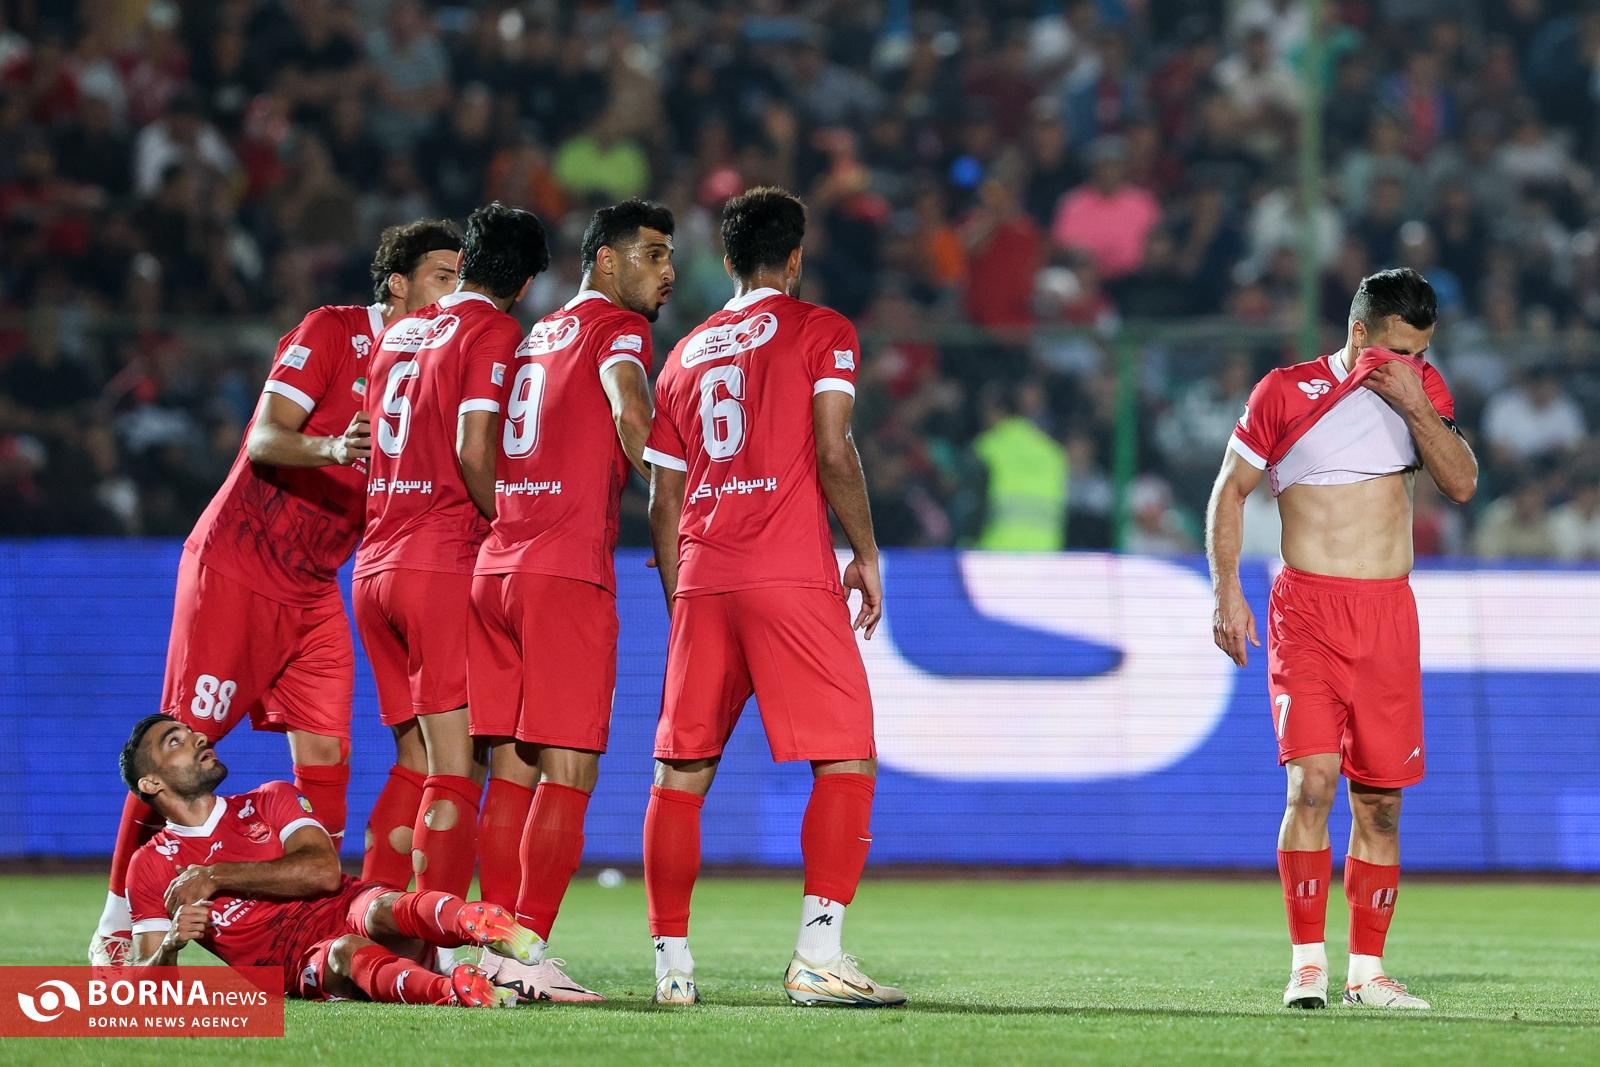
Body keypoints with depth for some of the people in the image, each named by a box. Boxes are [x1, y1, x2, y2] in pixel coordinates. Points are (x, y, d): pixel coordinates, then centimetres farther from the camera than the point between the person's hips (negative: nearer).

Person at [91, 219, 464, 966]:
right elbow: (265, 440, -19)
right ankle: (118, 922, 4)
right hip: (233, 566, -6)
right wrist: (330, 448, -38)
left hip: (314, 591, 6)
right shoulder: (331, 333, -10)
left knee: (324, 753, -4)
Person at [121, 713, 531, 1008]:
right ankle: (450, 991, -72)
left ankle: (481, 925, -70)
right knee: (345, 952, -38)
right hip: (298, 967, -2)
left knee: (386, 909, -34)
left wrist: (217, 876, -6)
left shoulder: (270, 801, 19)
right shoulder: (151, 866, 15)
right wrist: (171, 945, -16)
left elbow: (325, 871, -2)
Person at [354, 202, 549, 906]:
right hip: (444, 565, -8)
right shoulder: (494, 333, -5)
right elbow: (474, 454, -16)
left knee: (415, 765, 15)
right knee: (454, 772, -8)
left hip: (374, 566, 8)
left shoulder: (400, 332, 18)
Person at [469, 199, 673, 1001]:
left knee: (510, 771, 7)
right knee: (568, 775, -7)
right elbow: (629, 410, -18)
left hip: (494, 567, 7)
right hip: (567, 573, -7)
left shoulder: (534, 335, 22)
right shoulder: (615, 328, 0)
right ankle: (530, 954, -12)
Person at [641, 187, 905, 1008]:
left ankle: (672, 962, 8)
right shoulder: (820, 332, 4)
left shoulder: (685, 355, 19)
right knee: (847, 761, -4)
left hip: (701, 578, 5)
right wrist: (866, 554, 2)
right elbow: (833, 455, -7)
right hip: (792, 573, -5)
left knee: (682, 771, 9)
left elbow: (663, 501, 17)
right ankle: (816, 956, -16)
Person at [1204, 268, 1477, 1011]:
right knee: (1313, 778, -17)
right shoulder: (1287, 393, -1)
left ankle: (1367, 969, 11)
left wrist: (1414, 406, -11)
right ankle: (1307, 963, -16)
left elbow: (1462, 485, 1)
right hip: (1306, 609, -3)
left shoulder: (1422, 390, 9)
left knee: (1380, 798, 3)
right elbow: (1231, 490, 4)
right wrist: (1227, 590, -4)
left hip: (1389, 615, 4)